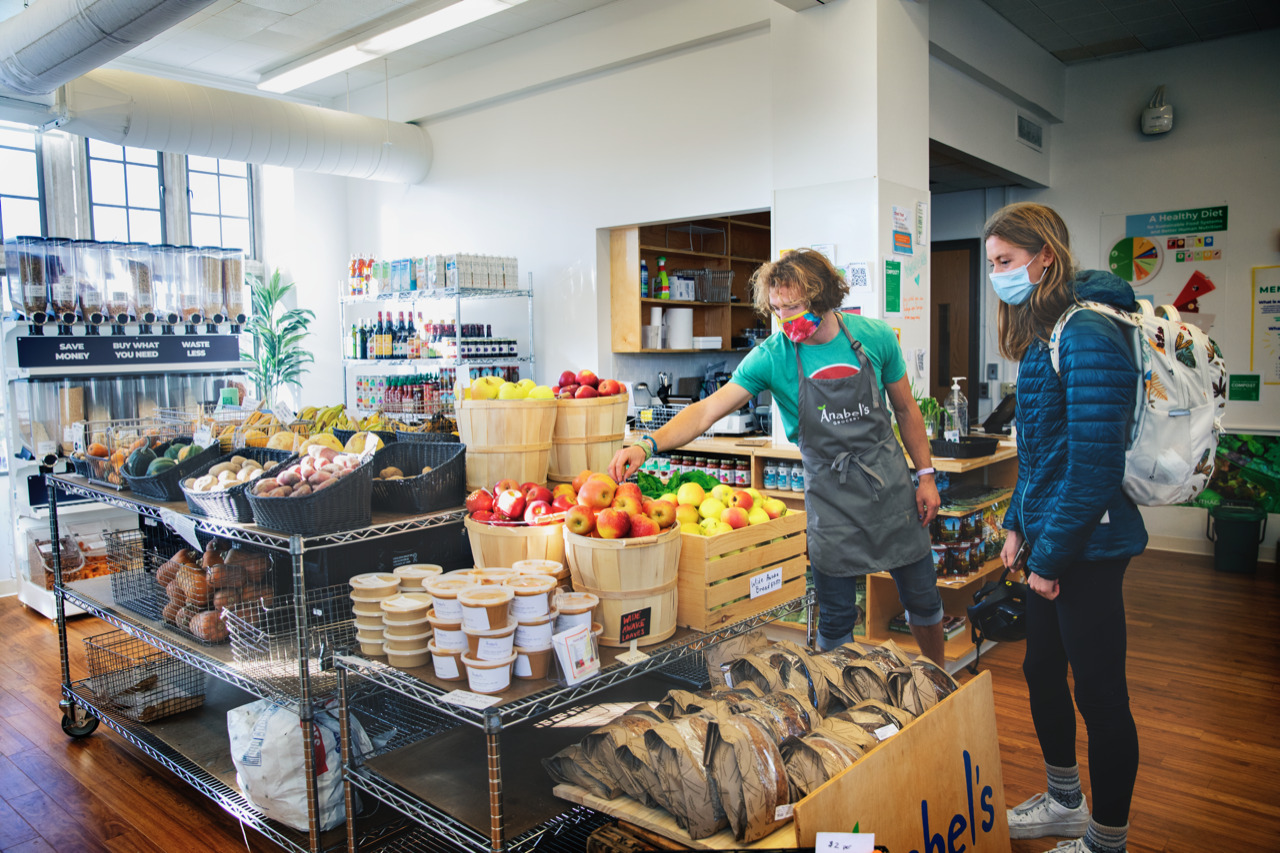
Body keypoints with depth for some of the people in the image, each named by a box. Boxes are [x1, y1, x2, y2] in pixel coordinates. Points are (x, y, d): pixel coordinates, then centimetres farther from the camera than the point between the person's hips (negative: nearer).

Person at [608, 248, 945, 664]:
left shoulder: (875, 336, -7)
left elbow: (906, 409, 6)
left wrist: (926, 475, 6)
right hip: (830, 493, -2)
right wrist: (648, 444, -33)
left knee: (923, 599, 14)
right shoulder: (772, 356, -13)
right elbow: (709, 408, -19)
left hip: (891, 482, 2)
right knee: (836, 617, 5)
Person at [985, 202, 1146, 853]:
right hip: (1051, 536, 10)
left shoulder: (1087, 335, -20)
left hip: (1087, 543, -10)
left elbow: (1094, 463, -24)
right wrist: (1019, 526, 15)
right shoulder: (1044, 333, 11)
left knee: (1100, 693, 5)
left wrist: (1051, 555, -18)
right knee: (1042, 670, 20)